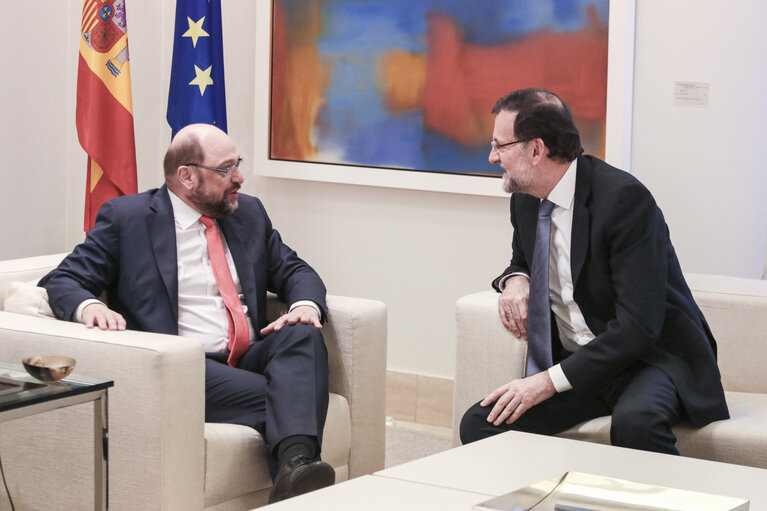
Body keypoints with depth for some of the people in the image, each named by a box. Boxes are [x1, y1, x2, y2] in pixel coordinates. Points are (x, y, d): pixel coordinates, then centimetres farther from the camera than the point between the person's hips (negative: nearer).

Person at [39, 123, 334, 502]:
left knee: (304, 335, -30)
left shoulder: (249, 213, 20)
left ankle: (295, 463, -48)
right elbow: (62, 281, 2)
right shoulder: (126, 217, 5)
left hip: (251, 358, 5)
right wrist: (89, 306, -23)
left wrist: (305, 304, -4)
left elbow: (295, 271, 22)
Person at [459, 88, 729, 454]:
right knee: (479, 425, -16)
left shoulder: (624, 198, -20)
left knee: (634, 421, -39)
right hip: (575, 363, 7)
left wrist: (550, 381, -27)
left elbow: (639, 326, -25)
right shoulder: (526, 198, 4)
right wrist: (515, 280, 0)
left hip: (651, 356, -6)